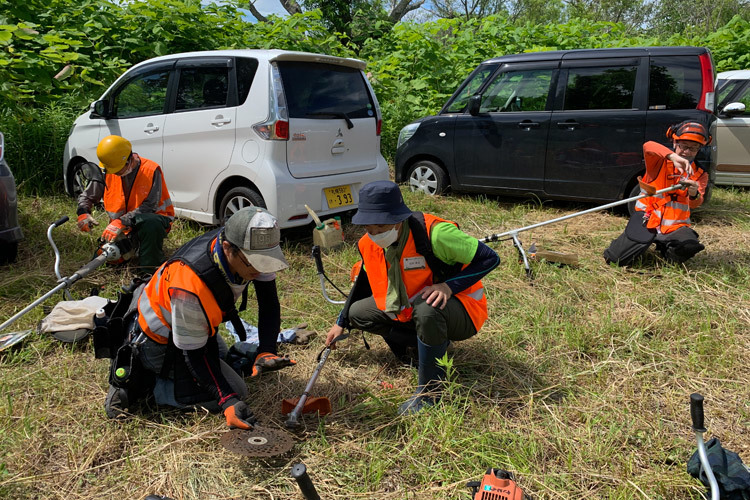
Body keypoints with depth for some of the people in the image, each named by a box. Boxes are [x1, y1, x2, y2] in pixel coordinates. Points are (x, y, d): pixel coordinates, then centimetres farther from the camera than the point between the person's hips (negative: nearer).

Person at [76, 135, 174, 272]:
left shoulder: (151, 170, -20)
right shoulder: (107, 171, -4)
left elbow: (148, 207, -26)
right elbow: (87, 196, 9)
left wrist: (121, 222, -35)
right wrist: (83, 213, -14)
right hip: (126, 229, 6)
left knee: (151, 223, -41)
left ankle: (151, 270, -22)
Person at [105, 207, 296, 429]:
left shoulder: (250, 248, -24)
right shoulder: (190, 286, -43)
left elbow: (269, 301, -14)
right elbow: (193, 353, -30)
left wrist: (266, 352, -26)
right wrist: (228, 401, -34)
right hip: (162, 343, -8)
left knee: (219, 351, 34)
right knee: (236, 391, -5)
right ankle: (143, 380, -5)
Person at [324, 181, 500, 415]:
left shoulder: (433, 233, -28)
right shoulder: (369, 244, -7)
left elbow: (490, 258, -23)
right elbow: (364, 283, 13)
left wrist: (448, 286, -33)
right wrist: (342, 322, 18)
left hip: (459, 312, -7)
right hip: (409, 311, 7)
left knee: (426, 308, -40)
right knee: (358, 312, -3)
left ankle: (429, 390, -20)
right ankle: (433, 342, 0)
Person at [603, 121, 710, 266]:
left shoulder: (700, 174, 9)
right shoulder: (660, 161, -1)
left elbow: (695, 204, -7)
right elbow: (648, 146, -27)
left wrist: (694, 195, -33)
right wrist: (673, 156, -45)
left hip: (675, 225, 3)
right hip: (648, 218, -3)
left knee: (690, 246, -30)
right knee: (618, 258, -20)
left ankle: (662, 245, 8)